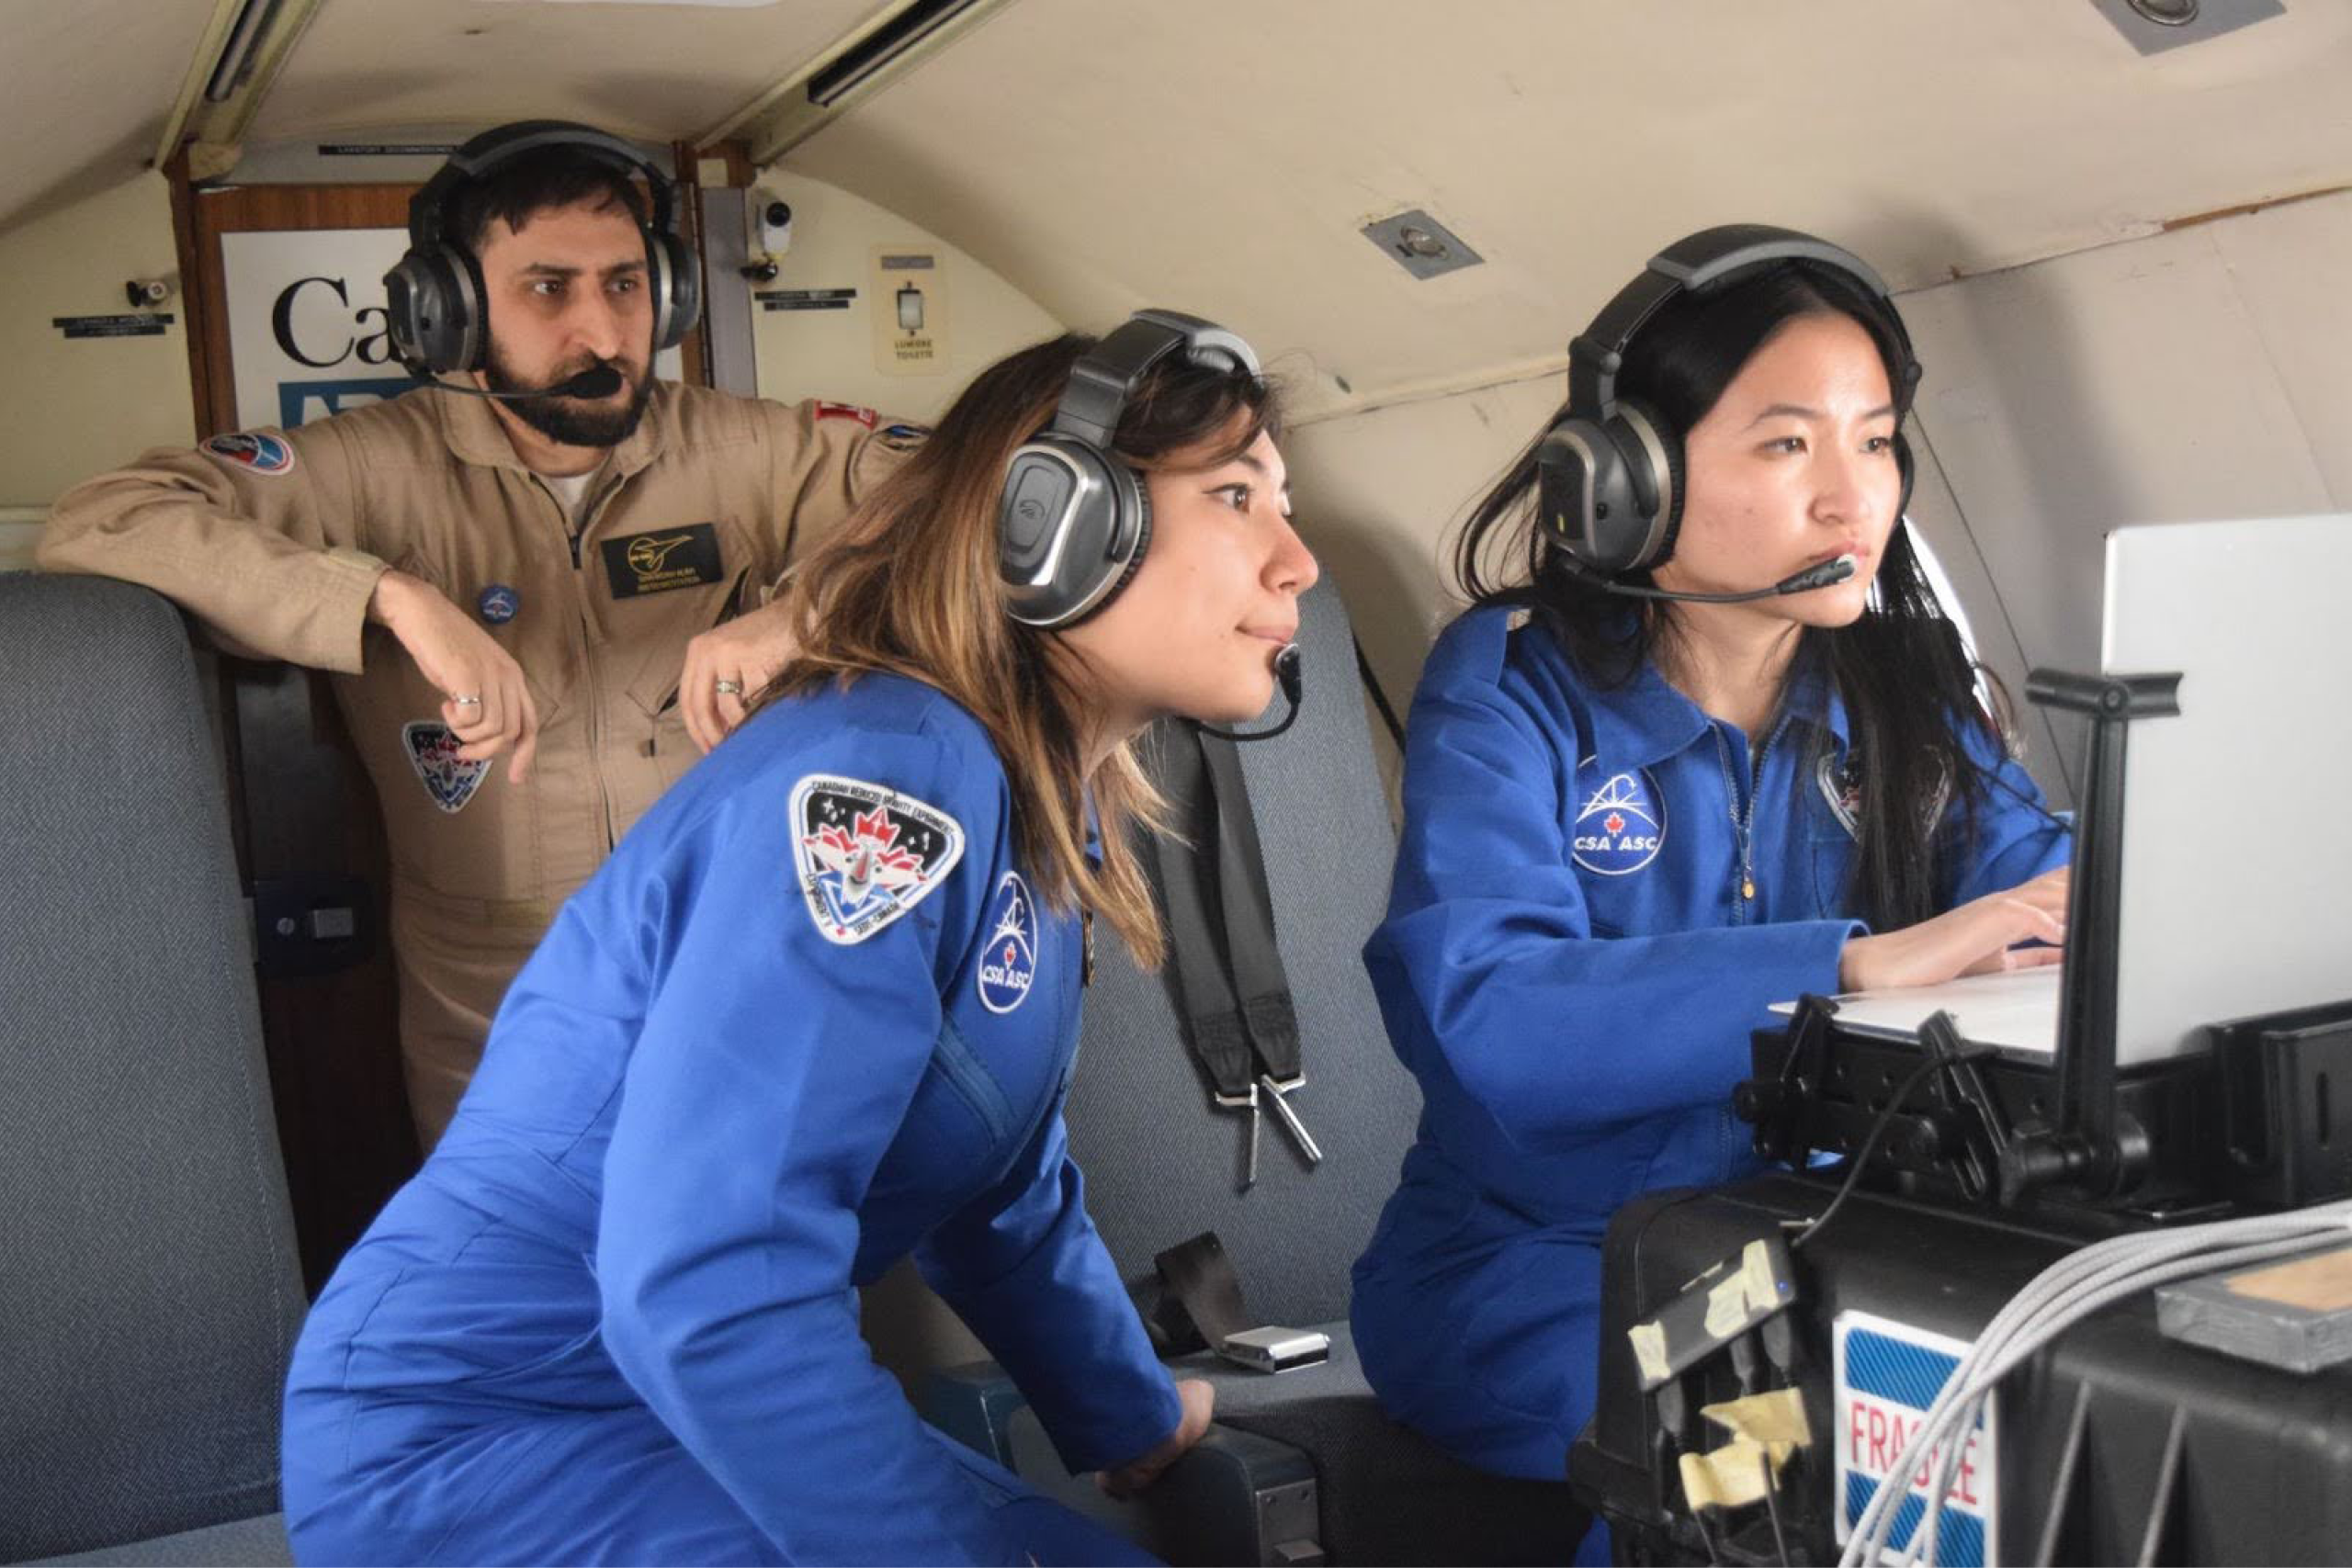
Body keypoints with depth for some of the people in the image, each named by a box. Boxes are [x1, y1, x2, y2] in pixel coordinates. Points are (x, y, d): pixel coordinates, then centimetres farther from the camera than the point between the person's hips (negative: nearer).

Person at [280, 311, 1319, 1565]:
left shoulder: (1048, 818, 3)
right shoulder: (879, 784, -26)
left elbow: (1010, 1200, 16)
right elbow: (701, 1294, -32)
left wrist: (1144, 1433, 23)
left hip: (705, 1405, 9)